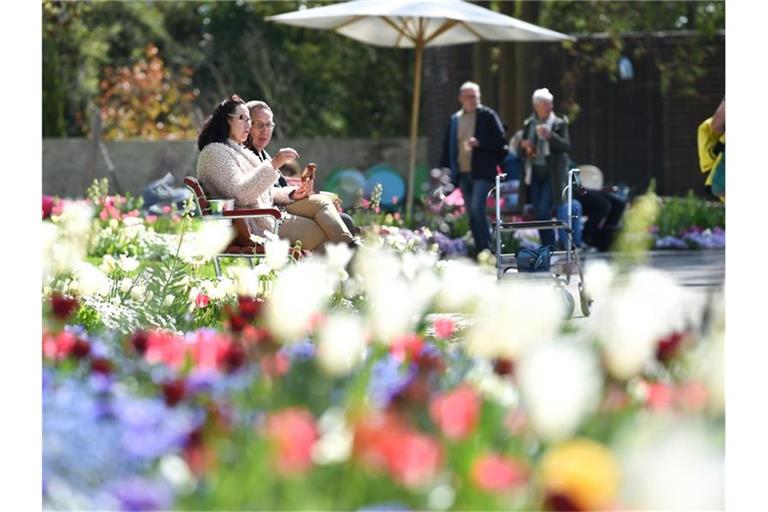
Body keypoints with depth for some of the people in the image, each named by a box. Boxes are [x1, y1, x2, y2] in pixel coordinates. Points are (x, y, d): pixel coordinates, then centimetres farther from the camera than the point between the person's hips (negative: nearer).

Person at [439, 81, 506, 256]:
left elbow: (500, 141, -4)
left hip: (482, 172, -5)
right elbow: (447, 146, 16)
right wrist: (444, 168, 8)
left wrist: (479, 143, -17)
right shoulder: (454, 119, 13)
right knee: (472, 214, 7)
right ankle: (480, 250, 14)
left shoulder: (487, 115, 0)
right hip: (463, 174, 5)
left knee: (477, 208, -18)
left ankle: (486, 249, -12)